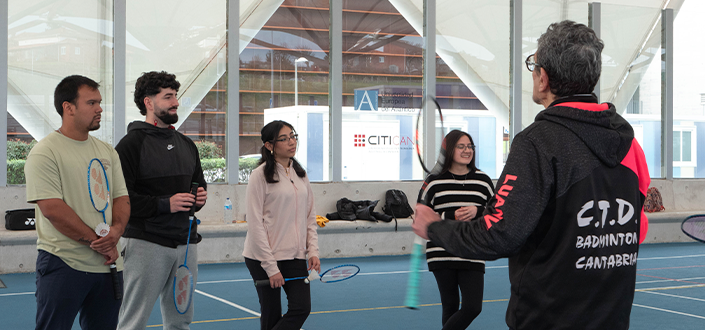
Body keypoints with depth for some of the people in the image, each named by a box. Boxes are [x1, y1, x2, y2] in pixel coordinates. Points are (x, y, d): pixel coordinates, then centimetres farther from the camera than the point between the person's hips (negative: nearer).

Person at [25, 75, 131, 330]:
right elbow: (52, 208, -16)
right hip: (64, 264, -6)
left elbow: (122, 197, 14)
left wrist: (116, 229, -9)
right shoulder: (45, 152, -8)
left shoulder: (107, 152, 13)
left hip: (108, 263, 7)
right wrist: (98, 242, -14)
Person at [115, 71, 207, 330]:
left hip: (186, 243, 7)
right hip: (147, 243, -7)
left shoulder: (186, 145, 17)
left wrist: (200, 197, 4)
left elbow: (199, 183, 28)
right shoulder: (131, 144, -6)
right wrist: (165, 204, -19)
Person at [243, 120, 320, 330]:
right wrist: (271, 267, -15)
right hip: (263, 258, -6)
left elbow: (310, 216, 14)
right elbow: (255, 224, -12)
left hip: (295, 257, 6)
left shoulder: (300, 174, 10)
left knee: (302, 308, -5)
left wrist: (313, 250, 1)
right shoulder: (260, 175, -9)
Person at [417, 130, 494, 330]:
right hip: (442, 255, -2)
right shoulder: (434, 181, -1)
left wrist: (477, 211, -11)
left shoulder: (483, 180, 6)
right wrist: (451, 216, -13)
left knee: (473, 307, -6)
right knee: (450, 306, 7)